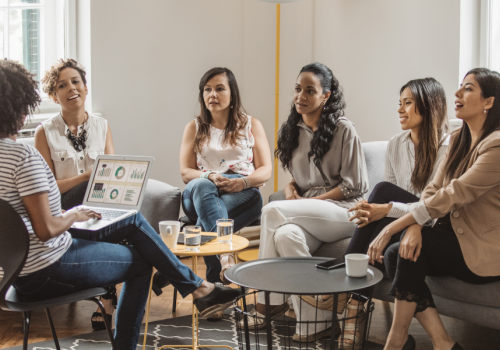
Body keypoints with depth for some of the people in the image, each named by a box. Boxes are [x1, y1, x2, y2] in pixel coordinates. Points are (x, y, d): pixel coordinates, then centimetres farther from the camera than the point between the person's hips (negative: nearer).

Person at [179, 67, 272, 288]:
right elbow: (185, 172, 8)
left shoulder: (251, 125, 15)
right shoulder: (194, 128, 18)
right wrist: (210, 177, -15)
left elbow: (266, 171, 6)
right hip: (201, 195, 0)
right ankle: (225, 256, -55)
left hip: (243, 196, 0)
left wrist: (243, 182, -17)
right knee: (201, 186, -38)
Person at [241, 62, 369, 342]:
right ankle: (313, 321, -27)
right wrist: (292, 189, 1)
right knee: (286, 235, -33)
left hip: (343, 211, -5)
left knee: (273, 212, -28)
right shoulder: (293, 130, 16)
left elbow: (354, 185, -6)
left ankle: (270, 303, -17)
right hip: (308, 214, 5)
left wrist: (311, 201, -13)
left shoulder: (343, 130, -3)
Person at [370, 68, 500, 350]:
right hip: (455, 237, 8)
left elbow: (452, 196, -25)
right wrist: (414, 226, -19)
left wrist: (391, 228, -25)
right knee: (394, 254, -16)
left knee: (415, 246, -25)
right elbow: (434, 189, 3)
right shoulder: (459, 139, 10)